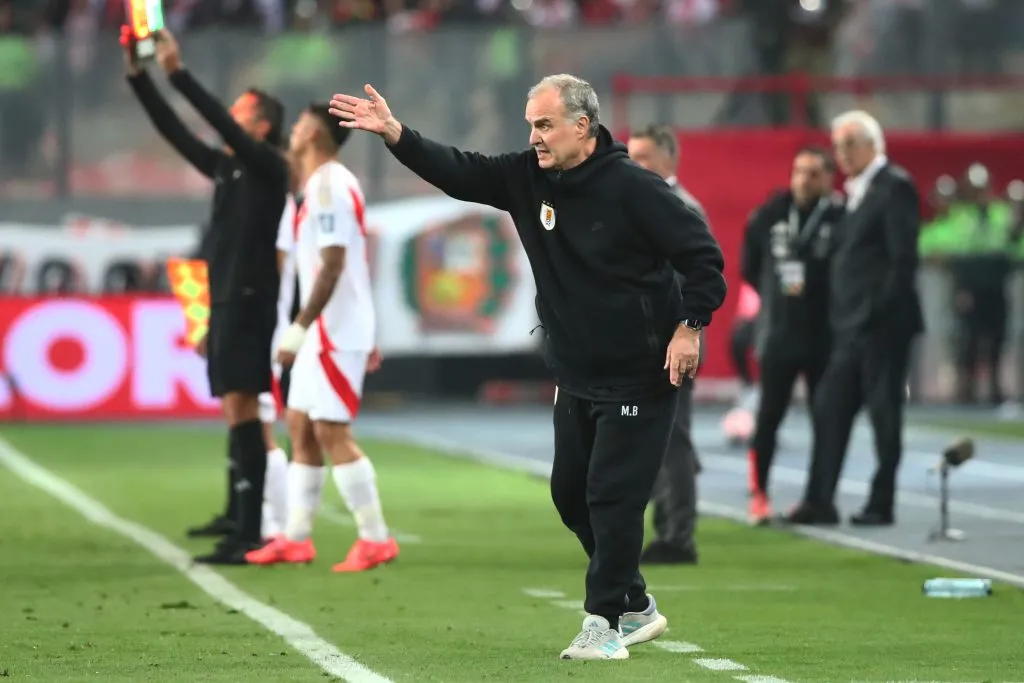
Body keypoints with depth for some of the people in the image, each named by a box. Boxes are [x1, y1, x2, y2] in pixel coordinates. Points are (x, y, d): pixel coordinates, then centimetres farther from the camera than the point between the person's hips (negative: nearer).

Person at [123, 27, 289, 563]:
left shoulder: (268, 167, -6)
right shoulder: (225, 167, 16)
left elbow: (221, 125, -20)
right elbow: (174, 132, 16)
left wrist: (178, 73, -23)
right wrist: (137, 76, 10)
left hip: (249, 302, -9)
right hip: (227, 302, 9)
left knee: (241, 410, -15)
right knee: (238, 411, 18)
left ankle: (249, 537, -21)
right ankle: (236, 517, 31)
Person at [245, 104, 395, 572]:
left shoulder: (328, 186, -16)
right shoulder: (328, 184, 16)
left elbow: (333, 266, -23)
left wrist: (298, 328, -24)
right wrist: (367, 338, 23)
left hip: (335, 333, -10)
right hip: (324, 333, 10)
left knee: (331, 432, -9)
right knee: (300, 426, 10)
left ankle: (376, 539, -6)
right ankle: (296, 539, 13)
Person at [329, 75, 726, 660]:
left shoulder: (634, 188, -18)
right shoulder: (529, 178, 2)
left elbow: (704, 254, -15)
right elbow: (459, 173, 0)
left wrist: (690, 325, -21)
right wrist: (394, 133, -12)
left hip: (640, 380, -8)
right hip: (576, 378, 8)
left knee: (613, 497, -10)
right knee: (571, 494, 13)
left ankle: (606, 624, -2)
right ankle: (637, 610, 27)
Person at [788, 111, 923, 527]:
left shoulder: (895, 187, -9)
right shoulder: (855, 192, 17)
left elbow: (904, 258, -15)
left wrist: (882, 312, -19)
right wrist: (839, 317, 10)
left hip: (882, 324, -9)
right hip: (851, 326, 9)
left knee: (885, 414, -2)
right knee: (830, 409, 6)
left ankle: (881, 504, 4)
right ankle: (819, 503, 8)